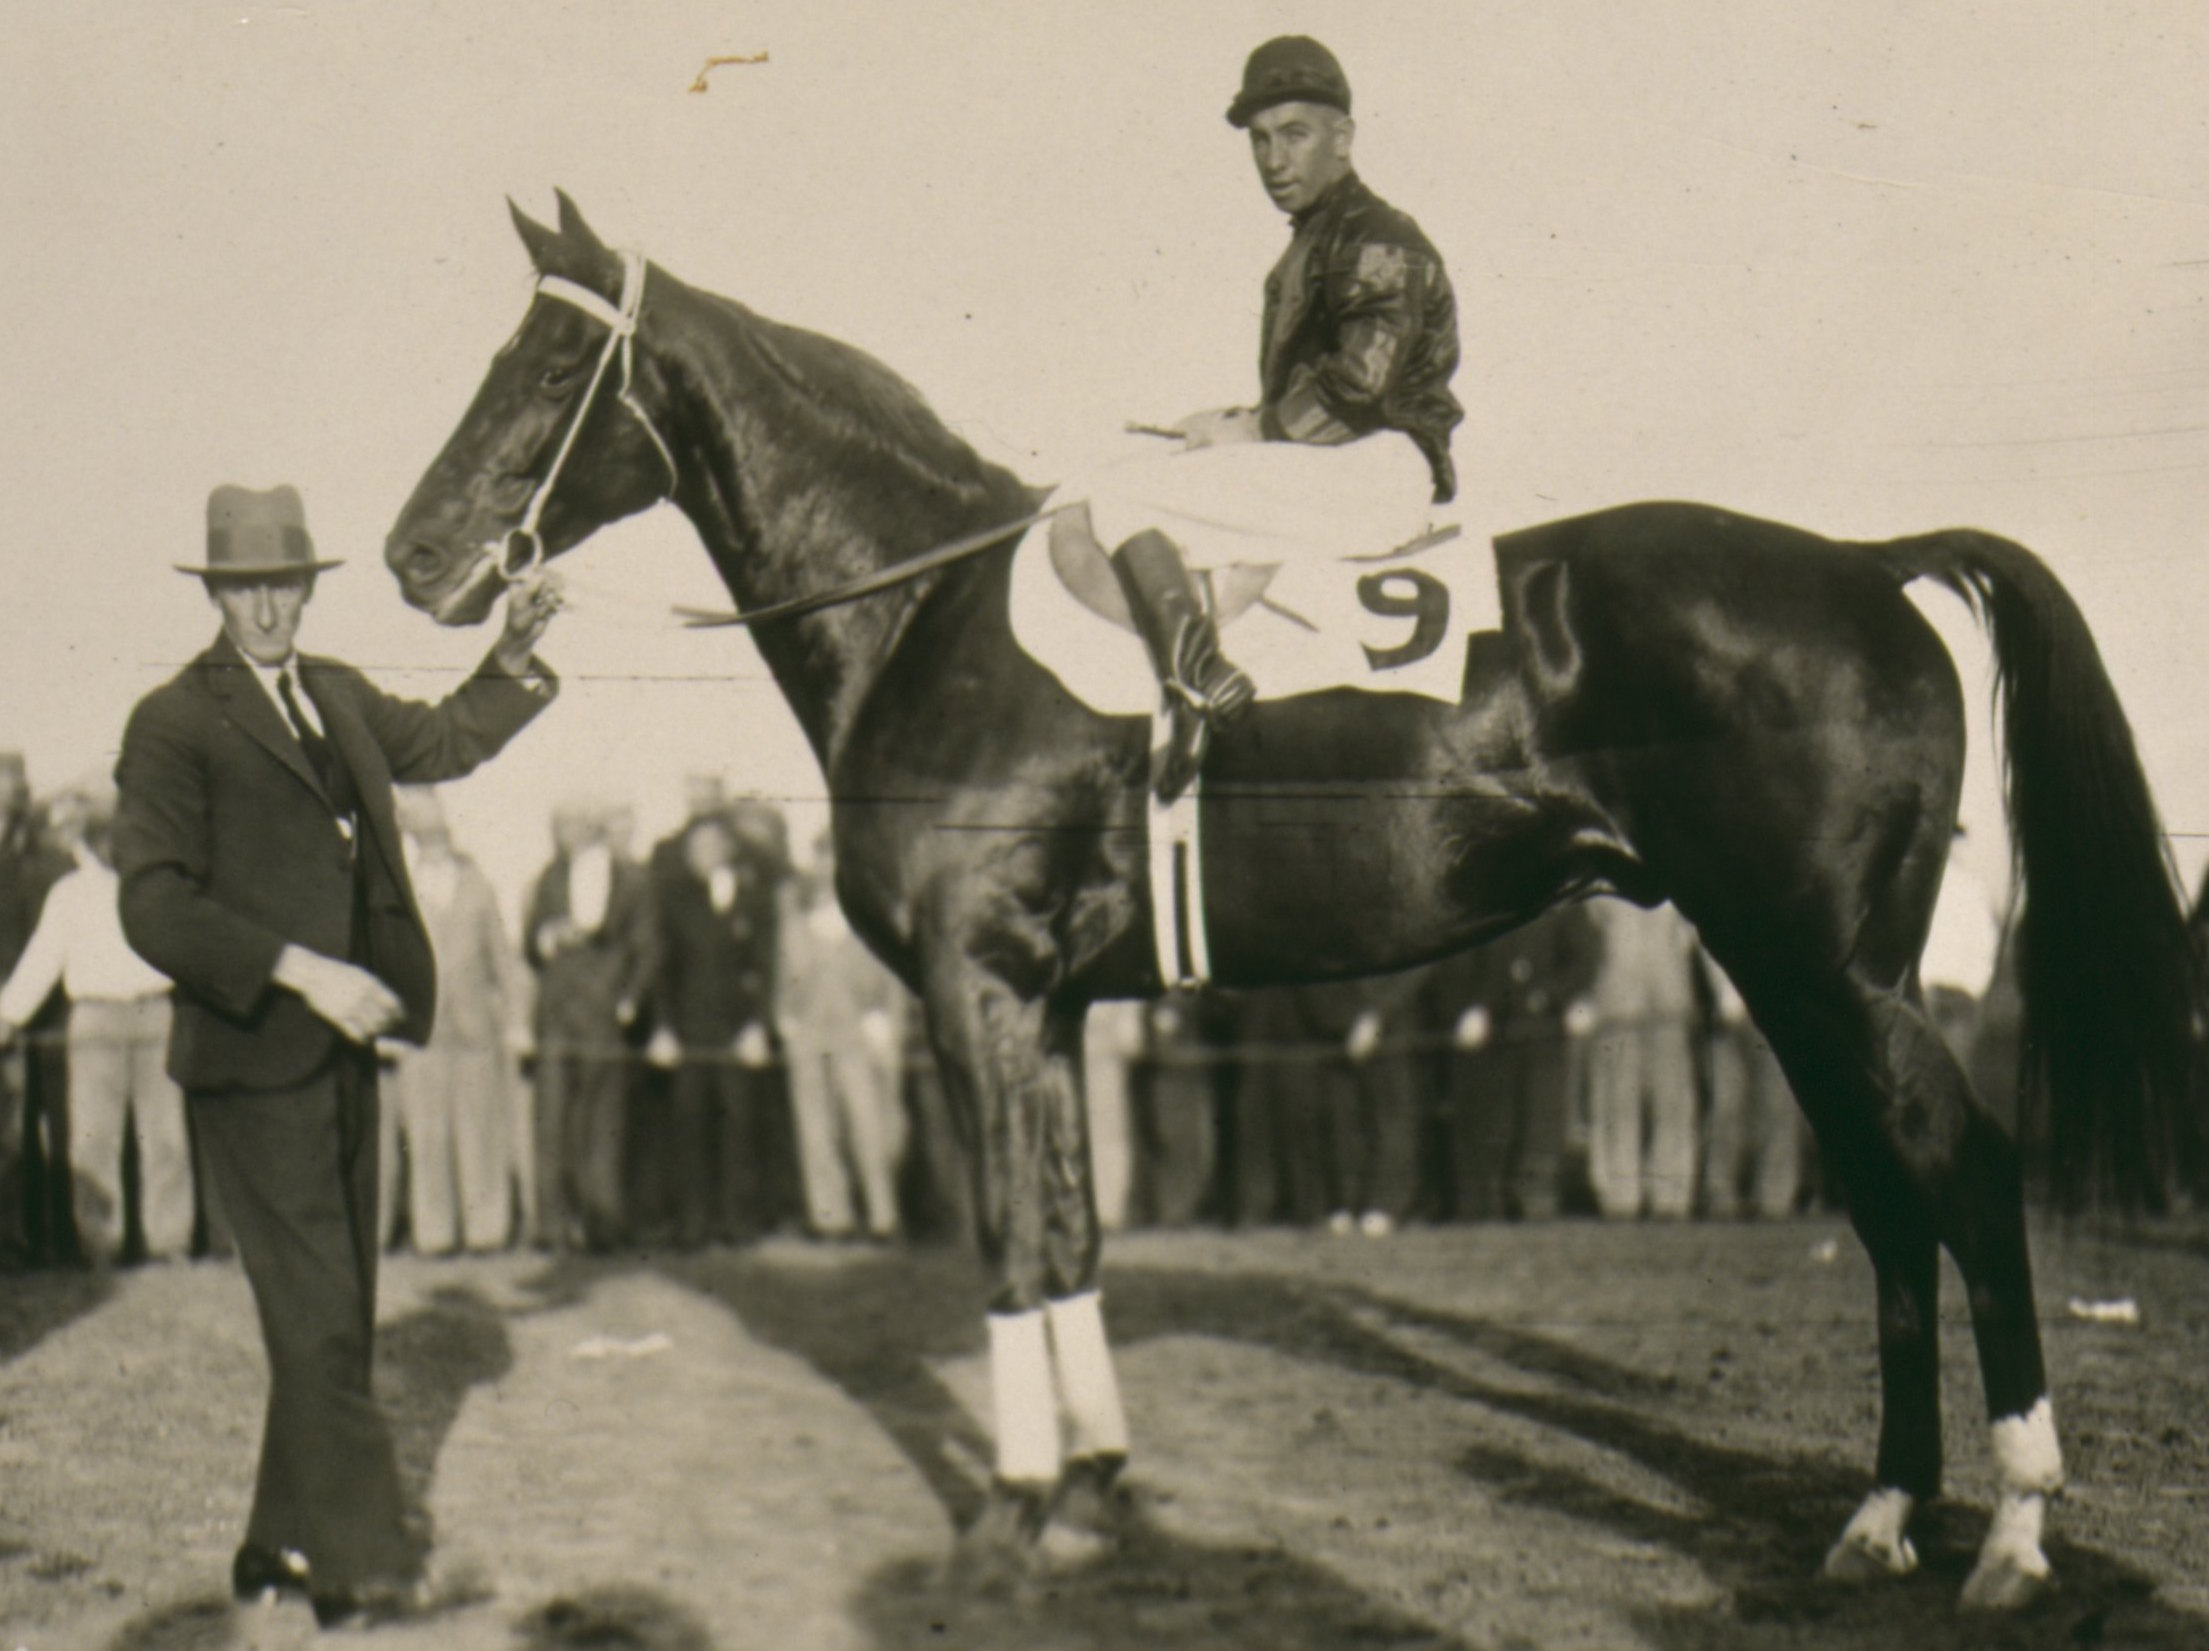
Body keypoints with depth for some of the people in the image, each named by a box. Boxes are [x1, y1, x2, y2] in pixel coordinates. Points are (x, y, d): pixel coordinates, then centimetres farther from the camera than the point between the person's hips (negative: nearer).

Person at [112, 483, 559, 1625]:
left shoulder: (339, 697, 13)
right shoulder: (174, 724, -9)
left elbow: (443, 743, 33)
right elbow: (153, 904, -17)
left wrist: (510, 663, 16)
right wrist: (300, 969, -25)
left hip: (343, 1047, 8)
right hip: (253, 1057, -8)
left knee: (336, 1311, 12)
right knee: (316, 1313, -10)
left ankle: (284, 1542, 22)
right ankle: (358, 1558, -5)